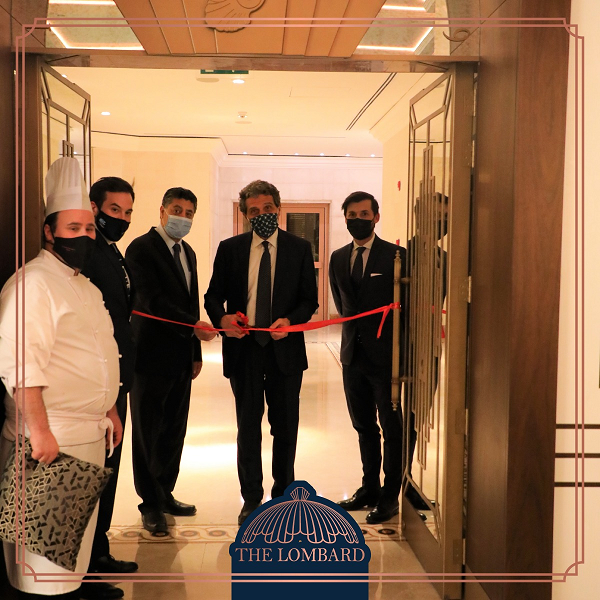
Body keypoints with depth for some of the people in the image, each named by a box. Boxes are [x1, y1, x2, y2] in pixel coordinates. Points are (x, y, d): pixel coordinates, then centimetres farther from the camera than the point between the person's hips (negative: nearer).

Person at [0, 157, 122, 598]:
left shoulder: (87, 288, 17)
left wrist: (110, 410, 26)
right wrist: (39, 429, -26)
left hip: (92, 435, 9)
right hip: (50, 438, -9)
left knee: (78, 533, 17)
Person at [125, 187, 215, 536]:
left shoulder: (188, 252, 15)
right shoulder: (142, 248, -10)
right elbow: (152, 300, -19)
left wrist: (196, 353, 15)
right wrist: (194, 327, -22)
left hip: (181, 356, 7)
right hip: (152, 354, -7)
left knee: (175, 430, 13)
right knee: (148, 432, 3)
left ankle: (166, 494, 25)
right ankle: (151, 505, 12)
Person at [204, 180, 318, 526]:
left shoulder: (300, 249, 3)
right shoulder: (230, 249, 4)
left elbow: (310, 300, 3)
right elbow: (214, 295, 7)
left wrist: (290, 320, -17)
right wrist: (222, 318, -15)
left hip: (285, 348, 0)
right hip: (243, 346, 0)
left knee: (286, 426, 8)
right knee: (248, 426, 6)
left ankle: (283, 494, 25)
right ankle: (252, 499, 17)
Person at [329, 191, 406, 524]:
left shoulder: (395, 255, -7)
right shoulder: (338, 258, 10)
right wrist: (355, 328, 12)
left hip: (386, 355, -6)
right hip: (353, 354, 6)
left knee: (392, 427, 2)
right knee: (364, 426, 15)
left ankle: (390, 496, 11)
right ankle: (369, 488, 27)